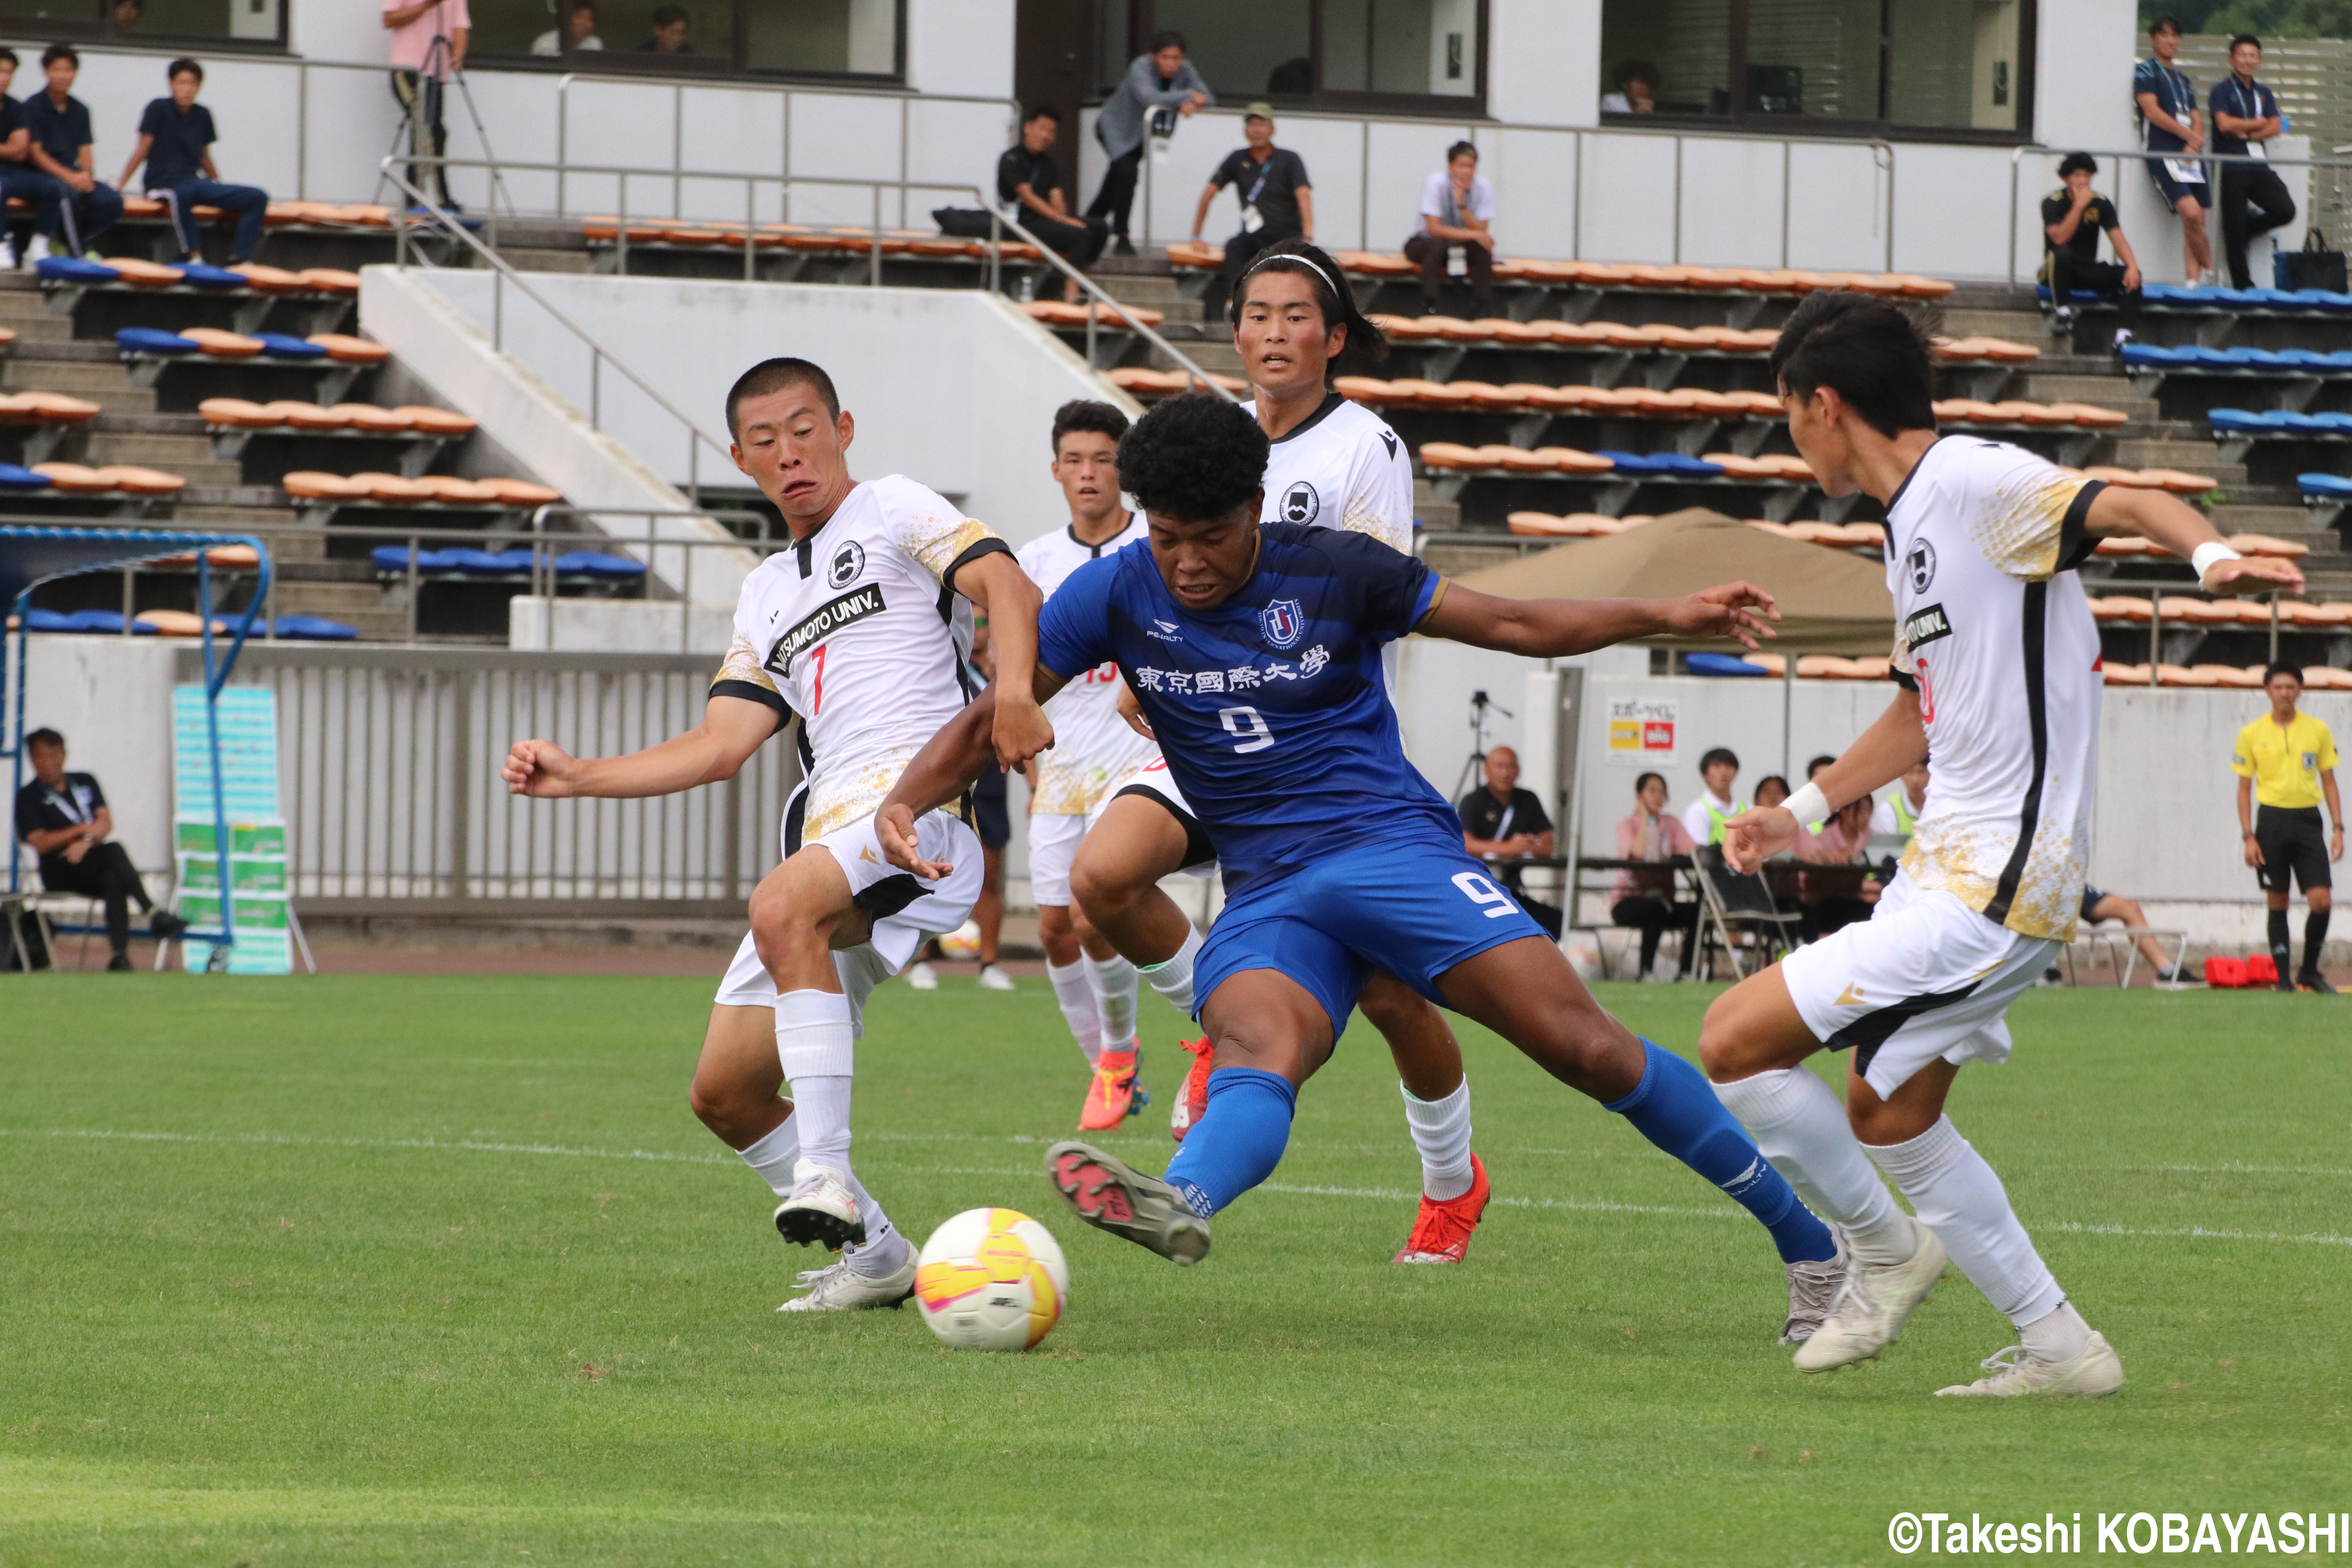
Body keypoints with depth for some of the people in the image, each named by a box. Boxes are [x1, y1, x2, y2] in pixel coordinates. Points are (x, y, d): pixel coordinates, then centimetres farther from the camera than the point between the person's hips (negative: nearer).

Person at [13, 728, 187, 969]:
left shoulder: (85, 783, 21)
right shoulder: (28, 798, 7)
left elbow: (106, 823, 8)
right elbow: (41, 843, -5)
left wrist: (86, 842, -12)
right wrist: (82, 829, -9)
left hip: (94, 864, 4)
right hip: (60, 872, -4)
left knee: (113, 881, -34)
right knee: (114, 851, -33)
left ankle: (120, 955, -47)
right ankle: (153, 914, -43)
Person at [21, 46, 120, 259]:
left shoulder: (80, 111, 14)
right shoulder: (34, 106, -2)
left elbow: (85, 151, 11)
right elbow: (36, 153, -8)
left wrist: (86, 174, -13)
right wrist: (69, 177, -18)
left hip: (74, 175, 5)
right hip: (44, 175, -5)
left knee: (112, 201, -20)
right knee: (69, 194, -39)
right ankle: (77, 252, -18)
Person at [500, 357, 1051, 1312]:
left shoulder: (893, 511, 9)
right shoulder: (769, 596, 29)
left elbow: (1004, 585, -9)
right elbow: (720, 745, 21)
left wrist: (1013, 690, -29)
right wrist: (576, 777, 11)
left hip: (919, 792, -8)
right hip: (827, 827, 8)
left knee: (785, 906, -39)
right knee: (725, 1089, 1)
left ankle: (826, 1175, -39)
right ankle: (876, 1259, 14)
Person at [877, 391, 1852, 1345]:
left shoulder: (1333, 573, 1)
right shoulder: (1116, 597, 5)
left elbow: (1512, 625, 8)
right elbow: (992, 717, 9)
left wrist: (1666, 616, -1)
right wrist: (905, 802, -10)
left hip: (1392, 844, -1)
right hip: (1266, 893, 1)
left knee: (1580, 1045, -16)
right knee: (1255, 1047, -33)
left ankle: (1804, 1237, -6)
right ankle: (1181, 1205, -66)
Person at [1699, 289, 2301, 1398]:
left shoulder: (1974, 484, -15)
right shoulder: (1912, 518, 15)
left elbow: (2123, 505, -30)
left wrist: (2211, 555, -51)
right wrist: (1802, 812, 34)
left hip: (1995, 881, -11)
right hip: (1953, 861, 11)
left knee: (1736, 1043, -12)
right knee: (1884, 1117, 20)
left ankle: (1885, 1249, 9)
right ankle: (2060, 1347, 24)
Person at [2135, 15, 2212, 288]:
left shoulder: (2183, 78, 23)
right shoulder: (2145, 71, 3)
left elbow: (2196, 119, 18)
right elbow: (2152, 111, -8)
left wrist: (2194, 144, -3)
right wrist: (2188, 134, -8)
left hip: (2190, 155, 7)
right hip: (2162, 153, -7)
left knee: (2196, 221, 0)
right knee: (2191, 212, -21)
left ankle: (2193, 279, 3)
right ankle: (2212, 268, -7)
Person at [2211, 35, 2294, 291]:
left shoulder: (2264, 94, 17)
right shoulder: (2222, 91, 1)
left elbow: (2275, 128, 6)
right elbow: (2225, 124, -14)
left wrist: (2246, 133, -9)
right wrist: (2258, 124, -2)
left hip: (2259, 167, 5)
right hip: (2232, 170, -5)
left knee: (2285, 211, -9)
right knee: (2234, 225, -4)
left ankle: (2246, 229, 18)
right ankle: (2242, 283, 3)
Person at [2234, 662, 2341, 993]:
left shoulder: (2318, 730, 6)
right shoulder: (2252, 735, 2)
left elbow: (2329, 782, 10)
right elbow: (2244, 788, 4)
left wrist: (2338, 828, 1)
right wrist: (2248, 837, -4)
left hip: (2308, 819, 1)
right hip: (2272, 819, -1)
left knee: (2321, 900, -9)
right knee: (2277, 903, 1)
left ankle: (2310, 972, 8)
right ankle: (2283, 978, 8)